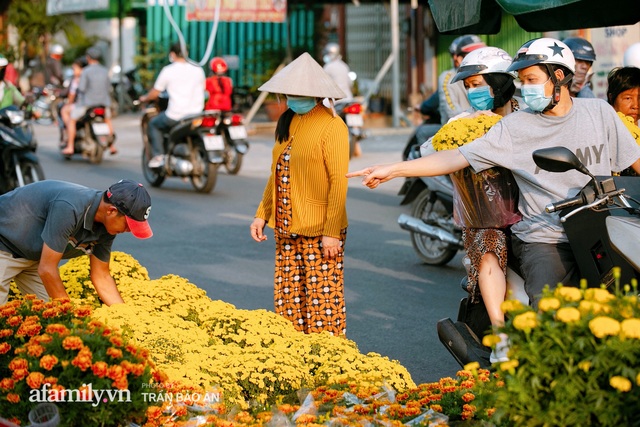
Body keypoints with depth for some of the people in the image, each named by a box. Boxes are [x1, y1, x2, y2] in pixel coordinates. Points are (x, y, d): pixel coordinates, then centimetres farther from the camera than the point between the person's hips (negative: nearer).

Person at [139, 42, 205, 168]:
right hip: (196, 115, 4)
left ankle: (158, 157, 8)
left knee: (153, 124, 21)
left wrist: (144, 98, 23)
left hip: (176, 116, -4)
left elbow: (154, 94, 2)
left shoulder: (168, 70, -4)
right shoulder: (198, 70, 7)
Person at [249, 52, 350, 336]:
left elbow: (339, 182, -16)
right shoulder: (288, 123, 12)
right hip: (286, 230, 8)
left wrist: (332, 232, -19)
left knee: (323, 305, -2)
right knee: (287, 303, 11)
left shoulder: (331, 126, -12)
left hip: (320, 233, -8)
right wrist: (262, 214, 14)